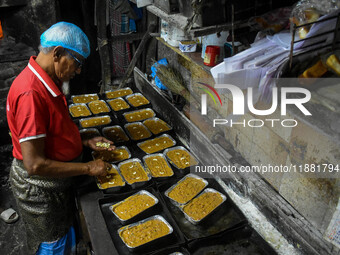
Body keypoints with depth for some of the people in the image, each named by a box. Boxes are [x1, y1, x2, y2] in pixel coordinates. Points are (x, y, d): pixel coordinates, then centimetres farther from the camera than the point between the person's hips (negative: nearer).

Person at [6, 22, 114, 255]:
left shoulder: (46, 82, 1)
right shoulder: (30, 93, -31)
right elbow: (35, 164, -30)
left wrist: (86, 143, 1)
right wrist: (88, 168, -22)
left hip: (58, 183, 9)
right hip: (40, 190, -9)